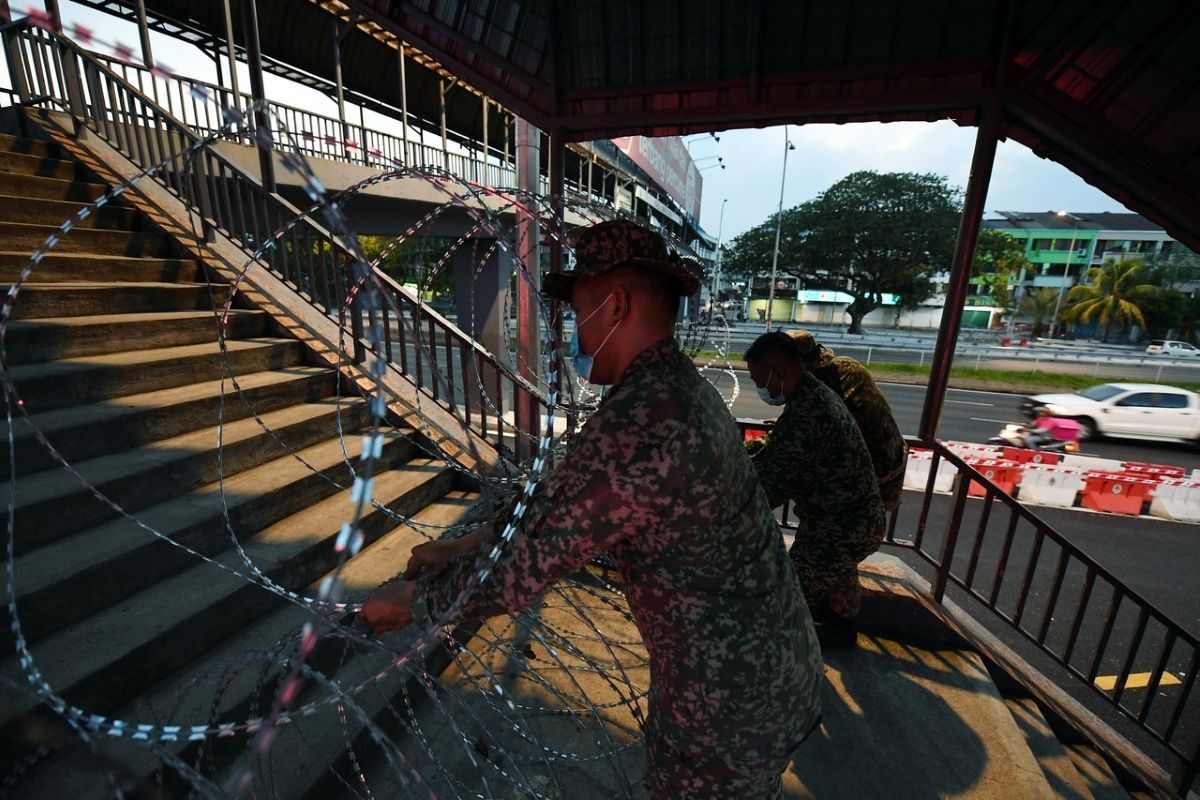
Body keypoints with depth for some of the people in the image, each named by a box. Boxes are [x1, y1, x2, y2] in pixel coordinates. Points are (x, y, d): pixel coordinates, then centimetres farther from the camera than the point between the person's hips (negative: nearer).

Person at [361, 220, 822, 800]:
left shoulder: (636, 426, -34)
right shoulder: (679, 389, -1)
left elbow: (517, 569, -26)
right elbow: (559, 500, 4)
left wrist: (410, 597, -7)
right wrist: (460, 548, 6)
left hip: (728, 700, -8)